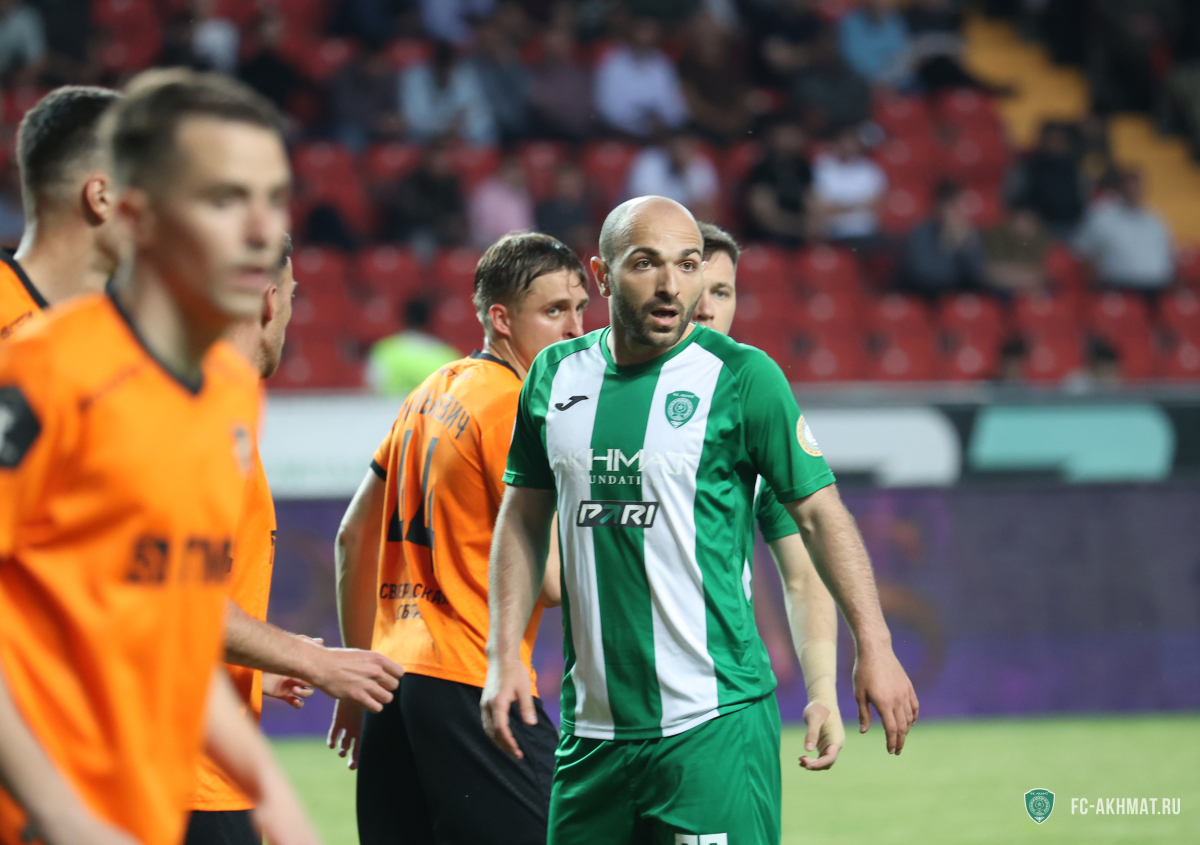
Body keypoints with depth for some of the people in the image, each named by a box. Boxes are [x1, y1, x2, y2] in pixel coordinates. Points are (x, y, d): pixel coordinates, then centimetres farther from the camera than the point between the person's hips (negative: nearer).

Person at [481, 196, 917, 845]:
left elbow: (818, 511, -1)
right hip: (592, 718, 4)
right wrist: (505, 654, 10)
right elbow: (523, 518, 17)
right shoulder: (554, 376, 8)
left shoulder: (741, 377, -4)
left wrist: (872, 645, -6)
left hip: (714, 720, -4)